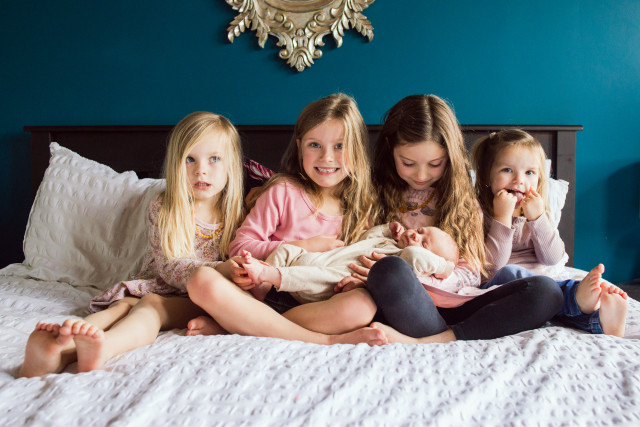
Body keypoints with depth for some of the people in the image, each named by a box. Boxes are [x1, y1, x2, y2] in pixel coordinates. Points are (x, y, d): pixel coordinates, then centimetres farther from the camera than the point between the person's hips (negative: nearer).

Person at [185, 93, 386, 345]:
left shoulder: (362, 205, 10)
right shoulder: (283, 192, 1)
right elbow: (239, 248, -3)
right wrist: (304, 247, -7)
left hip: (317, 305, 2)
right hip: (263, 298, -1)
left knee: (364, 305, -33)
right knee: (202, 281, -30)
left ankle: (227, 326, -22)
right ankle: (323, 340, -28)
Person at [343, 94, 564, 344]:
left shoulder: (462, 198, 14)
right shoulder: (379, 195, 10)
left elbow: (469, 274, 6)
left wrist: (409, 277, -12)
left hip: (458, 306, 3)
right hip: (407, 310, -3)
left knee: (546, 291, -22)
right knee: (389, 270, -36)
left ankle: (424, 342, -30)